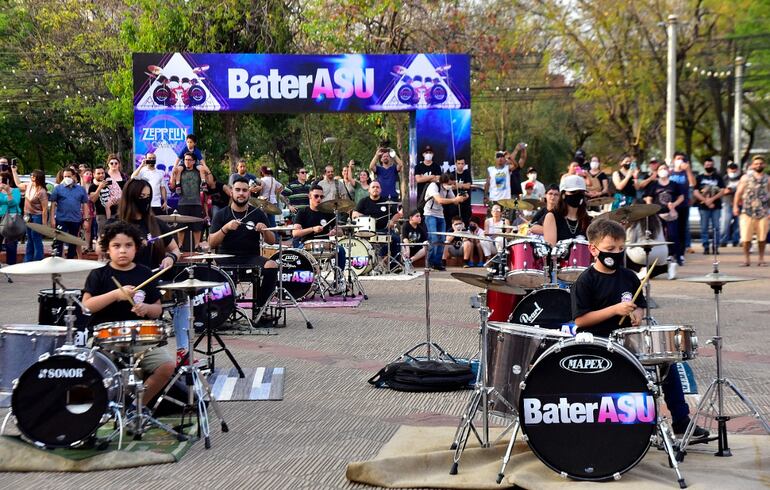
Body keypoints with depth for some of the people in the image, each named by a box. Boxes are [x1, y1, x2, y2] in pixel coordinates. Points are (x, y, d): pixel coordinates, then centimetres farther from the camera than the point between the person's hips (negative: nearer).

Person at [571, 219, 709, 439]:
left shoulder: (628, 277, 10)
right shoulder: (586, 281, -9)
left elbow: (640, 304, 21)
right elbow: (580, 320, -15)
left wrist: (637, 315, -4)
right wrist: (615, 309, -20)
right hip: (596, 343, -6)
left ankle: (681, 420, 8)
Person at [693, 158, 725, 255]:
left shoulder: (718, 177, 11)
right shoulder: (699, 178, 9)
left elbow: (722, 191, 3)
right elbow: (695, 192, 1)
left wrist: (712, 199, -11)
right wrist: (706, 201, -11)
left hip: (716, 206, 0)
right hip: (703, 207, 0)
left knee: (716, 228, -3)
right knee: (704, 228, -3)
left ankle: (715, 247, 1)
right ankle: (706, 247, 1)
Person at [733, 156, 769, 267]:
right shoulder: (746, 178, 4)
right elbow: (739, 192, 2)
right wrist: (735, 206, -6)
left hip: (763, 211, 2)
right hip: (747, 211, -2)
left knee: (762, 237, 5)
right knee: (746, 237, -5)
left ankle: (761, 259, 16)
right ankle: (746, 259, 3)